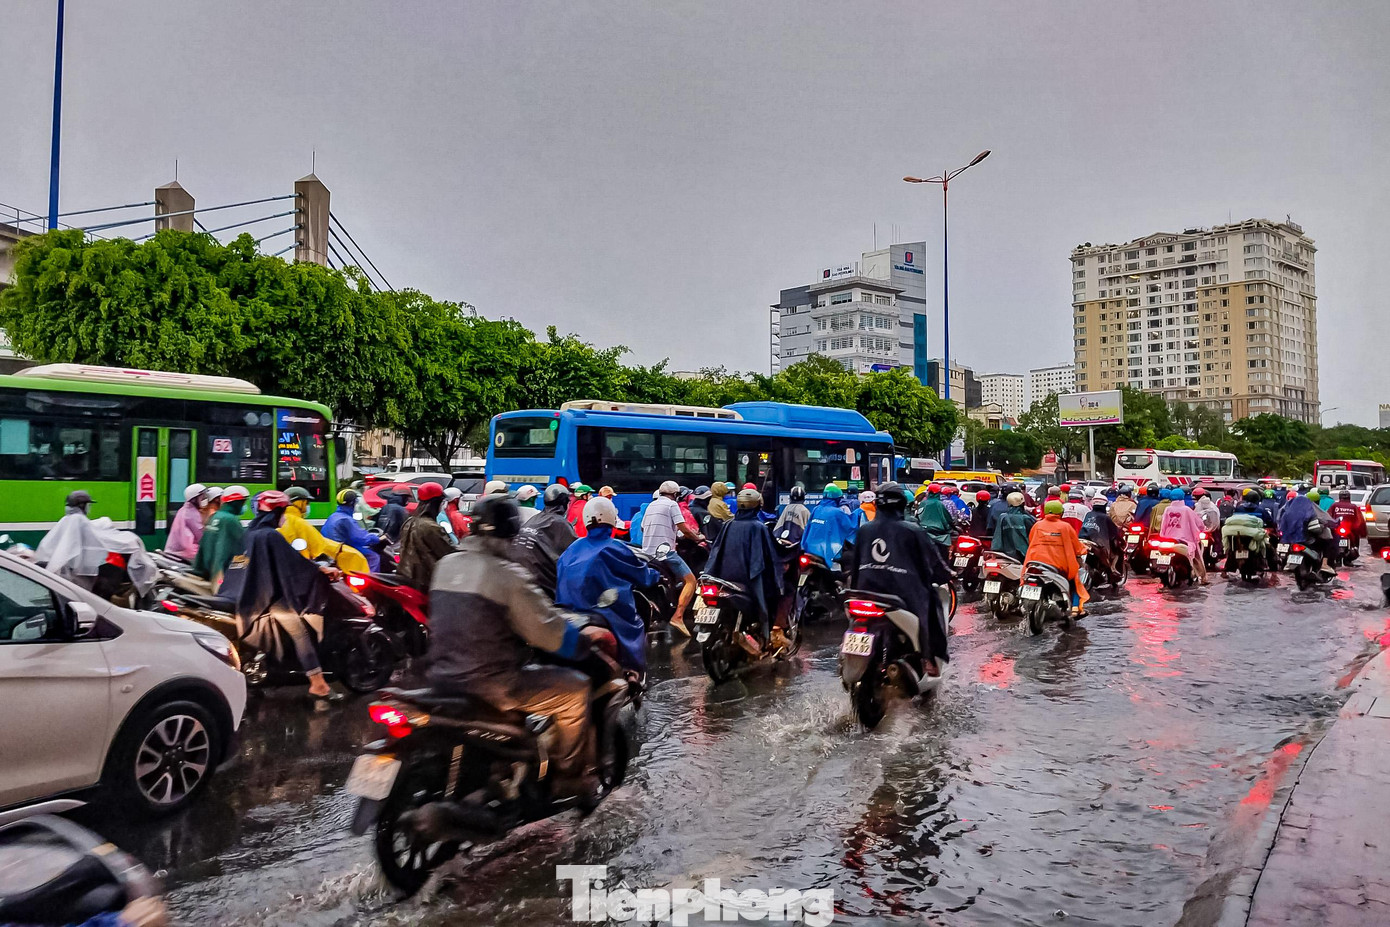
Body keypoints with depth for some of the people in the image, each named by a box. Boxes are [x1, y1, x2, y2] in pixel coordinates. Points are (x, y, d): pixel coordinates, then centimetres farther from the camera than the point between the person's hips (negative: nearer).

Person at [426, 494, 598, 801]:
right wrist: (584, 641, 1)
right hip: (490, 682, -8)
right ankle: (572, 779, 15)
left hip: (441, 673, 9)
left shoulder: (445, 565, 5)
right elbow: (551, 634, -17)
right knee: (575, 688, 6)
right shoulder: (506, 575, -17)